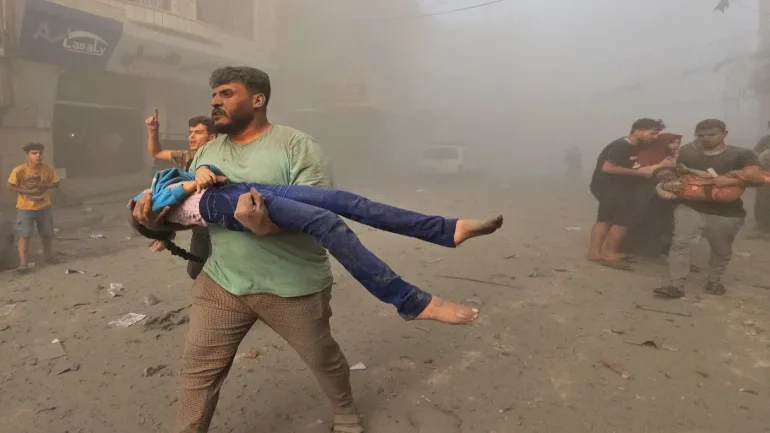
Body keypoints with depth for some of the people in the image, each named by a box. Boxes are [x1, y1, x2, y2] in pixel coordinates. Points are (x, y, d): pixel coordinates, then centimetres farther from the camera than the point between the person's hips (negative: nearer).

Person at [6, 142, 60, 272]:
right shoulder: (19, 170, -16)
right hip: (25, 208, -3)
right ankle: (23, 263, 0)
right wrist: (28, 192, -20)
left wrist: (40, 185, -18)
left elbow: (56, 184, -1)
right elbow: (11, 186, -10)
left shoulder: (48, 169, -8)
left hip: (44, 207, 3)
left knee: (47, 234, 14)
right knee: (24, 235, -6)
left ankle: (48, 257, 34)